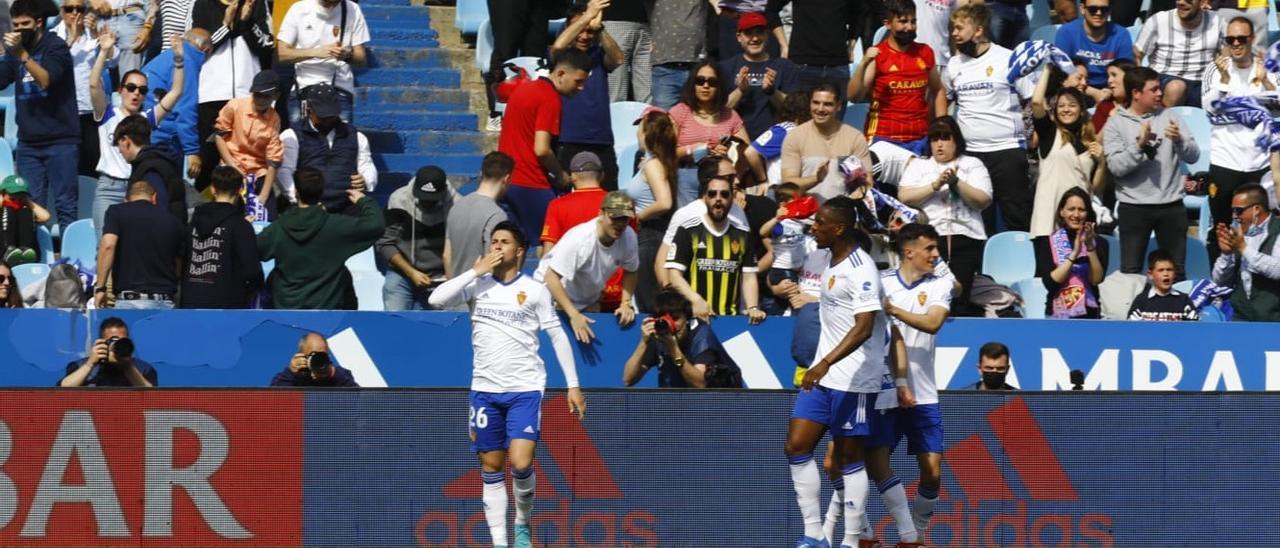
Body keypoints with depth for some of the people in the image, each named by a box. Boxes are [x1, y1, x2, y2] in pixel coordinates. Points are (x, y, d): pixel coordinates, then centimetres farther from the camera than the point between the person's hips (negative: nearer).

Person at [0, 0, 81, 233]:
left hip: (60, 141, -5)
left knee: (65, 205, -6)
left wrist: (22, 54, -30)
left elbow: (45, 80, -19)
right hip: (28, 142, 5)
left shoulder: (56, 47, -4)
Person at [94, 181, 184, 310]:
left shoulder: (116, 212, 4)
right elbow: (180, 264, 23)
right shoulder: (171, 221, 14)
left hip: (129, 301, -3)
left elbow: (108, 245, -11)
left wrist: (100, 287, -7)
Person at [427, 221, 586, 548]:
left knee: (520, 463, -16)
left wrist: (573, 385, 1)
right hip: (485, 389, 3)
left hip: (525, 389, -3)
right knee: (491, 468, 3)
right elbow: (437, 299, -8)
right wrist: (477, 272, -10)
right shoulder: (478, 285, 6)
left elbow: (558, 337, 5)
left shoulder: (535, 291, 2)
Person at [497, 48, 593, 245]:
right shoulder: (550, 99, -13)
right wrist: (561, 175, -3)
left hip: (508, 181, 9)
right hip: (531, 185, -9)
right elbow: (541, 150, -20)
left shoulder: (523, 90, 16)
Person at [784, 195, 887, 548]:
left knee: (849, 459, -2)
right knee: (797, 447, 1)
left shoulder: (861, 269, -17)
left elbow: (864, 327, -26)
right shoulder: (832, 263, 11)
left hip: (852, 380, -9)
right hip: (822, 376, 9)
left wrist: (826, 363, -35)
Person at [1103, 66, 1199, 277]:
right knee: (1130, 272, -1)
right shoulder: (1116, 123, -1)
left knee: (1176, 271, 8)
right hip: (1134, 206, -2)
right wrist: (1139, 144, -25)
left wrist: (1179, 140, -18)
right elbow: (1116, 166, -13)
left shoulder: (1168, 116, 6)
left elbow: (1193, 156, 2)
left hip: (1171, 204, 3)